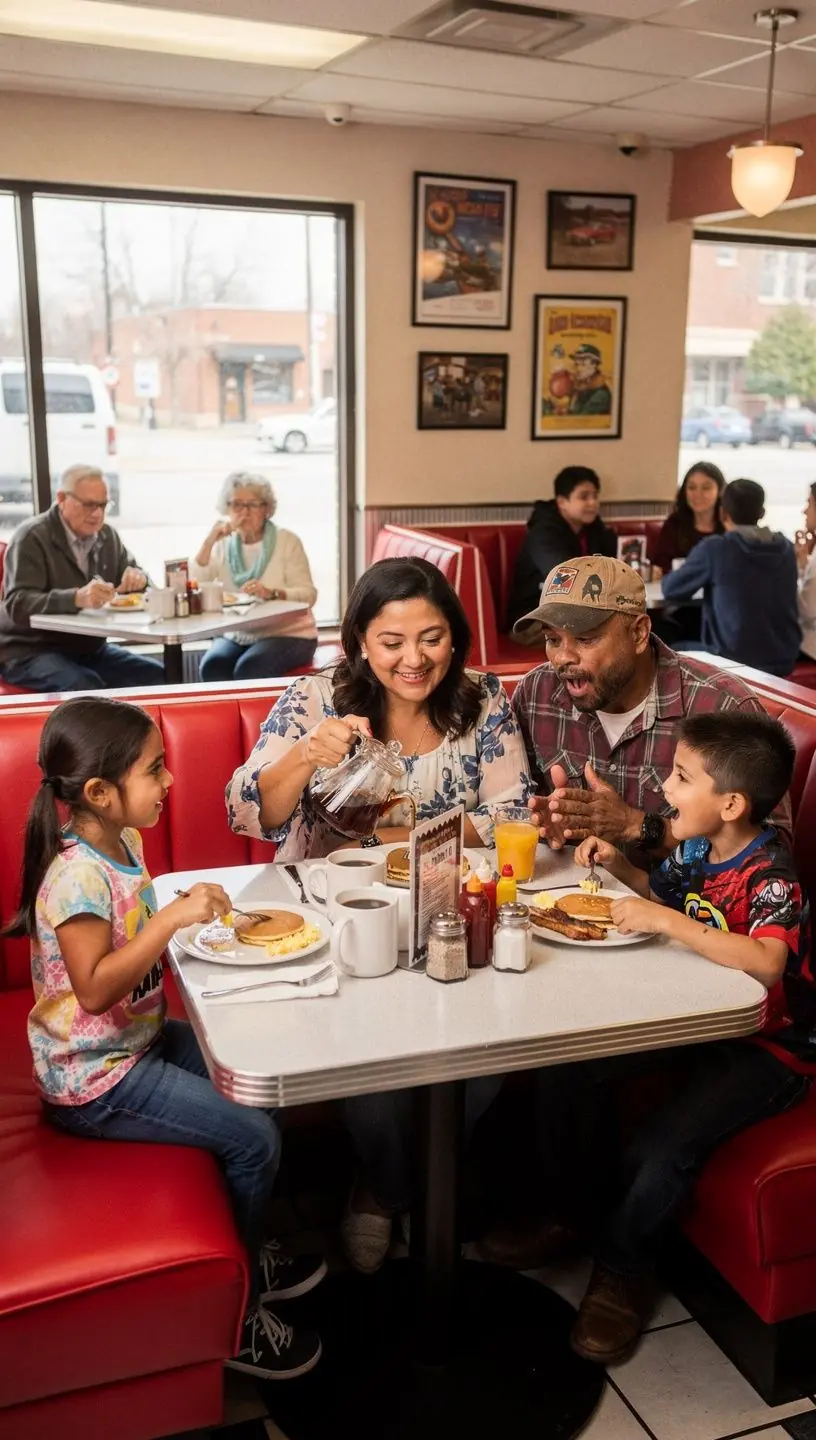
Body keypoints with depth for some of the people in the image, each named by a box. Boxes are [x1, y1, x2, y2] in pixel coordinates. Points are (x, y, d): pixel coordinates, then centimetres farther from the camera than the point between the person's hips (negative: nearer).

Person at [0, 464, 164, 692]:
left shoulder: (107, 536, 9)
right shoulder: (32, 537, -12)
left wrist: (138, 578, -13)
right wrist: (76, 598, -41)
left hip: (89, 649, 7)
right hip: (30, 652, -6)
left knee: (157, 677, -11)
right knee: (85, 688, -34)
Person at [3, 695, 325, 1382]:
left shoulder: (123, 840, 0)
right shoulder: (77, 875, -28)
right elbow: (94, 989, -34)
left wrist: (195, 910, 1)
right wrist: (173, 917, -35)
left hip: (137, 1039, 10)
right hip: (94, 1080, -9)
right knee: (253, 1138, -11)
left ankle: (250, 1251, 29)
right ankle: (234, 1312, 9)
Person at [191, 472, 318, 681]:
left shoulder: (286, 541, -2)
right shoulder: (223, 545, 7)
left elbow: (308, 595, -11)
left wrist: (272, 593, -29)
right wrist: (208, 542, -12)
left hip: (288, 634, -3)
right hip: (237, 636, 3)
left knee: (248, 669, -30)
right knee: (212, 666, -27)